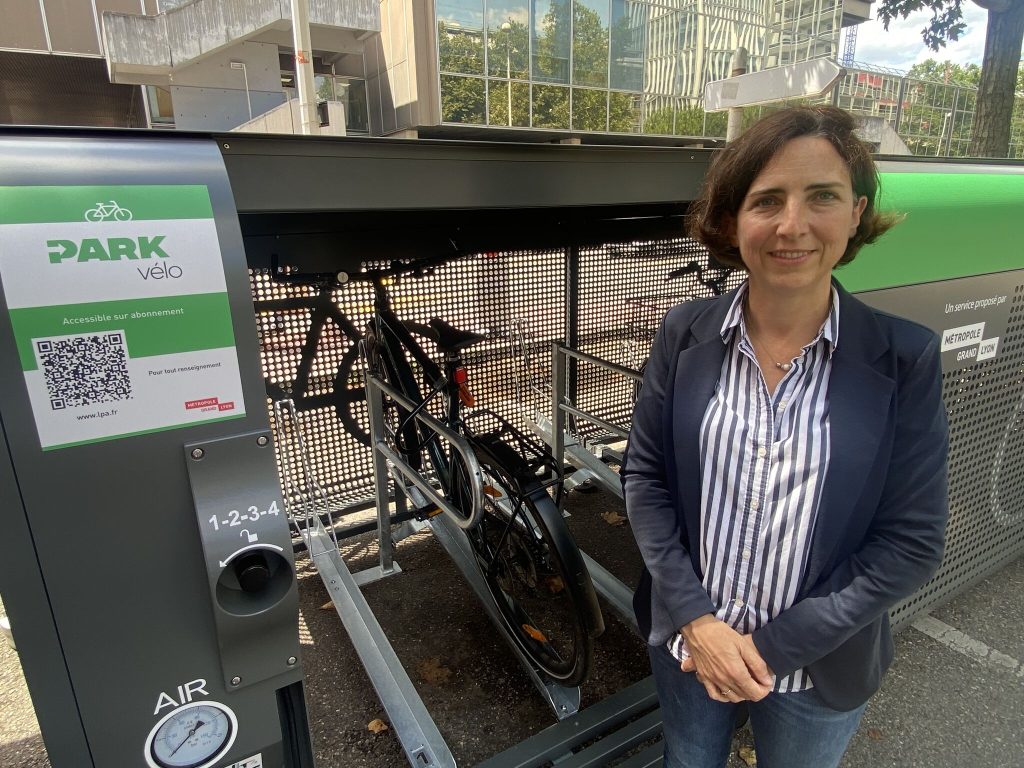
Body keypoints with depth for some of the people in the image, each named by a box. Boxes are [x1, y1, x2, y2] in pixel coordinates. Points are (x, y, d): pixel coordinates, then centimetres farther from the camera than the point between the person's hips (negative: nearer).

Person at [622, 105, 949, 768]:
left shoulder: (905, 358, -15)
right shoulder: (685, 334, -11)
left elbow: (913, 542, -13)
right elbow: (644, 476, -8)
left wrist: (776, 648, -16)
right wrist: (695, 618, -14)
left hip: (820, 671, -1)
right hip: (686, 644, 2)